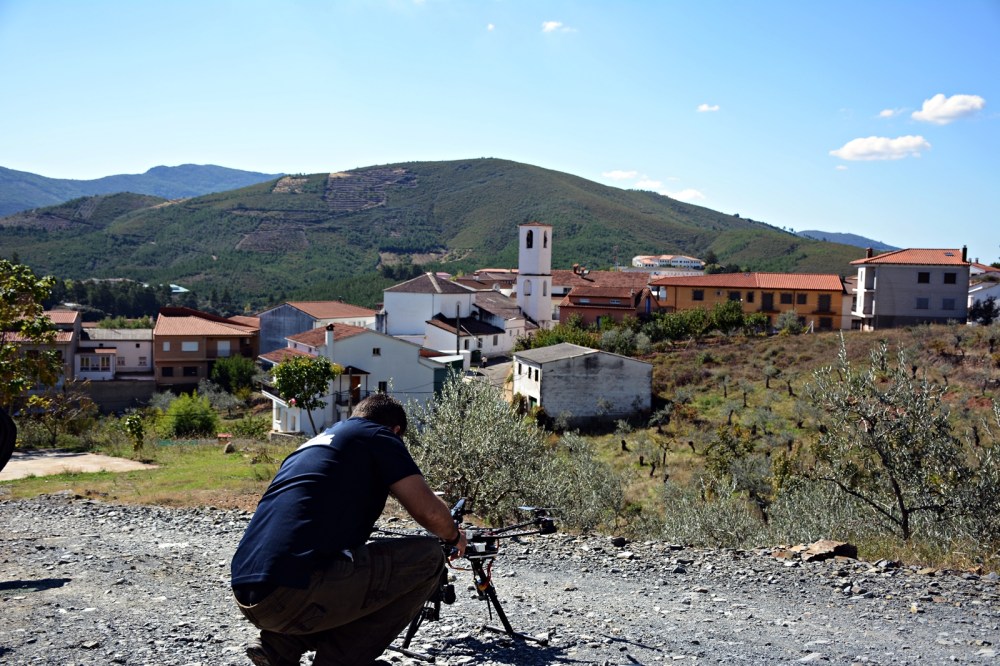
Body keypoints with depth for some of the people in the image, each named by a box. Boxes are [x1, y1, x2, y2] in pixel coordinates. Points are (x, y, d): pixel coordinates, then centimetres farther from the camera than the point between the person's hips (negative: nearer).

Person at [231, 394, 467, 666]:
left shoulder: (313, 444, 29)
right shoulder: (379, 436, 6)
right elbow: (428, 511, -1)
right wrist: (454, 536, 21)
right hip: (291, 594, -9)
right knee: (428, 558, 4)